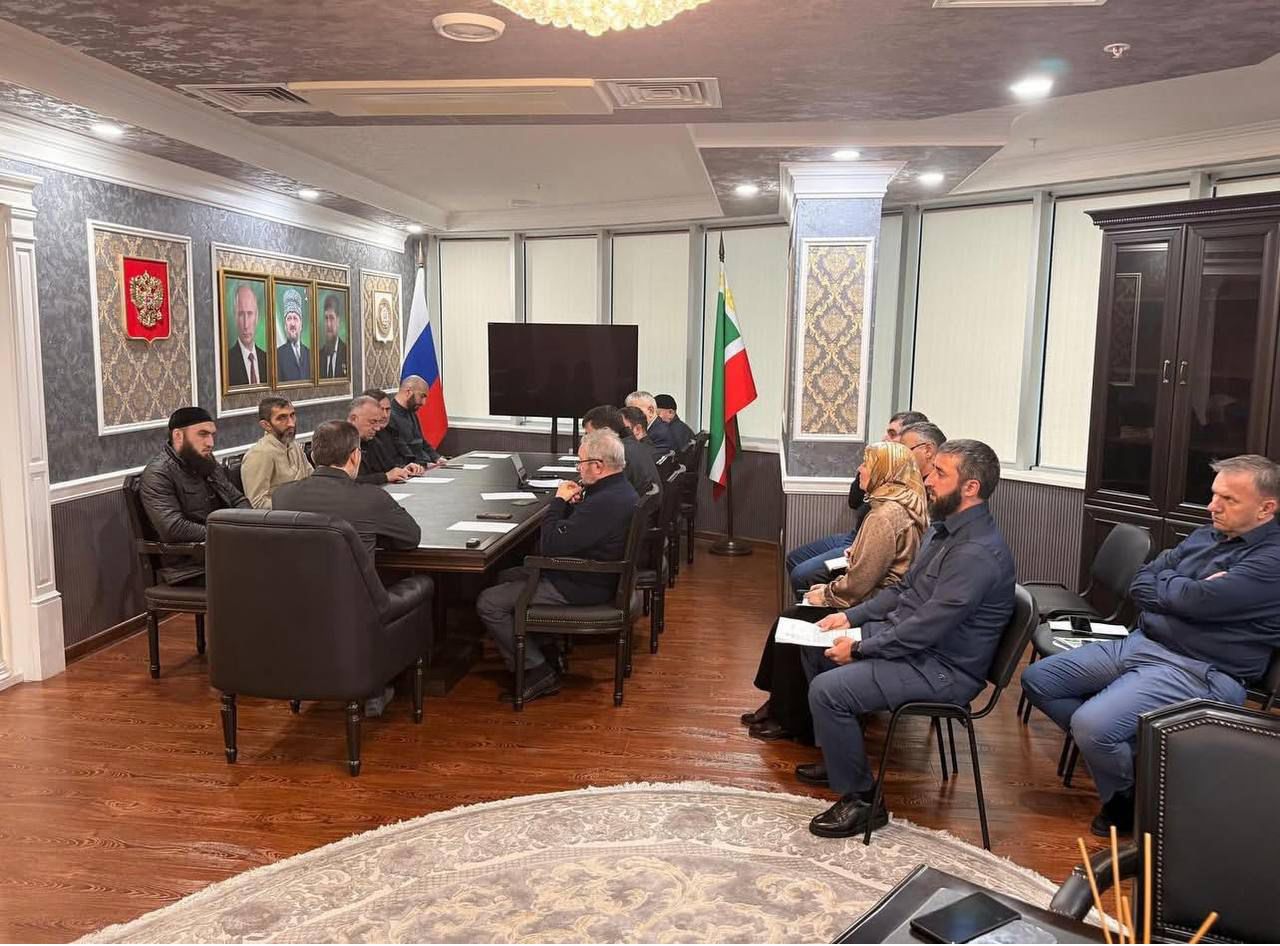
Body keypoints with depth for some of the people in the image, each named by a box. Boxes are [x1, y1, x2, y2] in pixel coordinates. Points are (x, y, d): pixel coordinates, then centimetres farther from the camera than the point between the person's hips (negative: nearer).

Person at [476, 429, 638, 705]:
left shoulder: (605, 503, -30)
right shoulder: (620, 490, 5)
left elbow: (551, 545, -28)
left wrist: (559, 500, -15)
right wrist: (572, 503, -5)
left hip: (580, 590, -11)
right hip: (592, 575, 11)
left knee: (488, 602, -8)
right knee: (506, 577, 23)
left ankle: (538, 672, -1)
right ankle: (545, 651, 24)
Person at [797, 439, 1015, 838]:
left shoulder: (978, 553, -26)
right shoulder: (946, 528, 6)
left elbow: (924, 629, -28)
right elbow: (904, 589, 16)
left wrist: (859, 648, -17)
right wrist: (850, 617, 6)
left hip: (942, 668, -10)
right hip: (908, 636, 10)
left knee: (828, 690, -23)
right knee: (815, 647, 16)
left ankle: (860, 799, -5)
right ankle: (839, 753, 28)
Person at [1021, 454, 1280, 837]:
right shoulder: (1207, 536, 14)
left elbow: (1200, 601, -25)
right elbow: (1139, 584, 10)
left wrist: (1164, 584, -3)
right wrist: (1184, 590, -10)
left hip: (1197, 672, -9)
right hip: (1138, 643, 9)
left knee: (1091, 723, -28)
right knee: (1037, 679, 4)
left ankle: (1127, 798, 4)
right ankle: (1116, 750, 8)